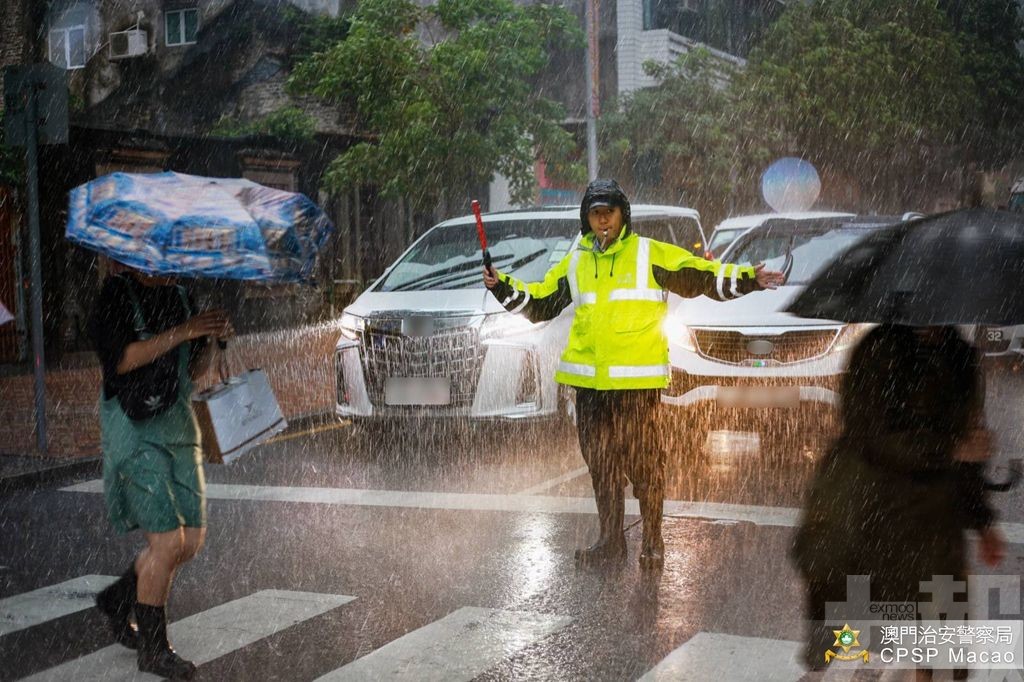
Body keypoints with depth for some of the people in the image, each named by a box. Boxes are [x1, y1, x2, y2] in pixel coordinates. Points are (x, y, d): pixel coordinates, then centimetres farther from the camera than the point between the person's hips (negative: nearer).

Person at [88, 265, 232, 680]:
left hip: (179, 428, 7)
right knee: (167, 541, -10)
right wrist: (184, 330, -22)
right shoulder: (116, 295, -8)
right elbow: (121, 359, -20)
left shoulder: (177, 296, 11)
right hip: (134, 432, -7)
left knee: (193, 539, 7)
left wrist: (212, 339, -4)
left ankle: (118, 599, 29)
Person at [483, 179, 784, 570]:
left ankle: (653, 544, 11)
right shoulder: (575, 263, 14)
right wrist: (503, 287, 7)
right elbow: (538, 303, 20)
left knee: (644, 463, -2)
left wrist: (748, 279, -14)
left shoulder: (652, 255, 1)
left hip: (638, 380, -4)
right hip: (590, 382, 5)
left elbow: (702, 277, -2)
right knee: (600, 465, 10)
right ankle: (610, 543, 21)